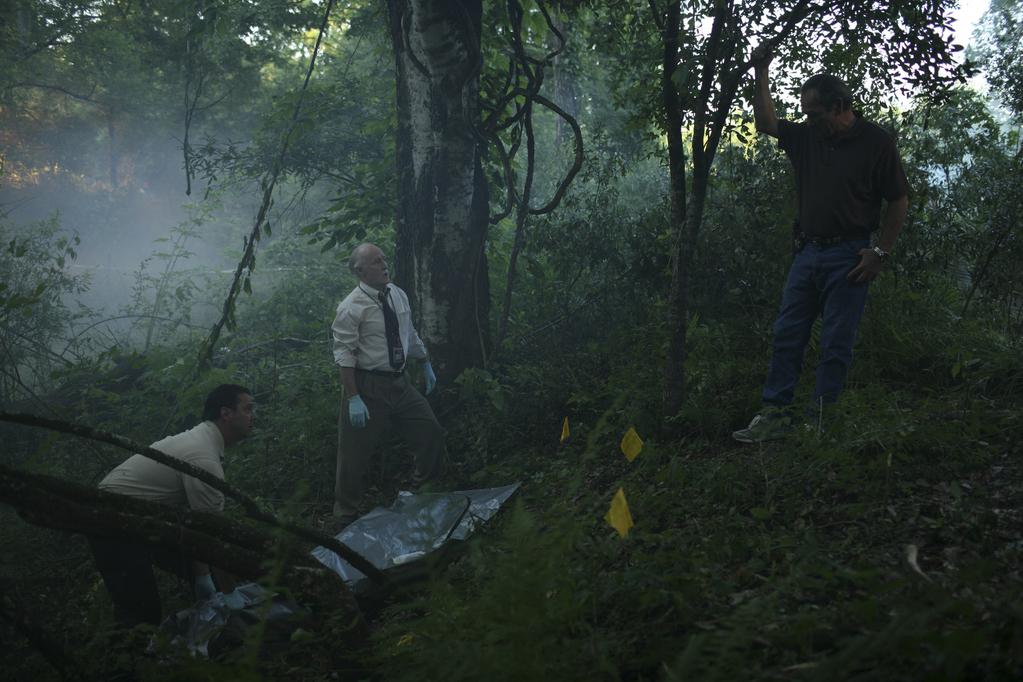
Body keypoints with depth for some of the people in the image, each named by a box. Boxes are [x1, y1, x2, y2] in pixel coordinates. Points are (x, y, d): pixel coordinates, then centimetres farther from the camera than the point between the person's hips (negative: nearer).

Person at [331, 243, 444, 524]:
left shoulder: (398, 295, 5)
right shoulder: (351, 308, -16)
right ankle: (347, 516, 22)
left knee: (432, 434, 10)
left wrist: (426, 365, 22)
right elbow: (344, 355, -17)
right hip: (369, 386, -6)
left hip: (400, 382, 7)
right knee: (356, 454, 2)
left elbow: (411, 335, 18)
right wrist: (353, 398, -21)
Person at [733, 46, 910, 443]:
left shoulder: (875, 142, -6)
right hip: (808, 252, 6)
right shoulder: (806, 137, 9)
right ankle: (775, 414, 6)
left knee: (836, 345, -2)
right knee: (786, 336, 3)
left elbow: (899, 201, -3)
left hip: (847, 257, -6)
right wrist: (761, 75, 10)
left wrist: (880, 252, -9)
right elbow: (766, 124, 20)